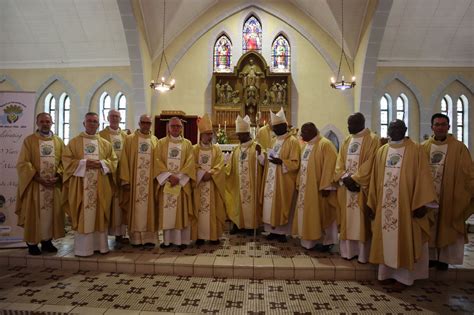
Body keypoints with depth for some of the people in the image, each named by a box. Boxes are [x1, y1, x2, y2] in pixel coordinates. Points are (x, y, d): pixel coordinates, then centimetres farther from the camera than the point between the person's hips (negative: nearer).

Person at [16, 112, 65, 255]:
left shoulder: (59, 141, 8)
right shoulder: (29, 140, 0)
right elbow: (22, 163, -6)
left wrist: (58, 176, -10)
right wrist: (38, 178, -16)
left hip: (54, 184, 3)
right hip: (34, 184, -3)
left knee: (51, 212, 7)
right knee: (34, 213, 2)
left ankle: (47, 241, 18)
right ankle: (32, 243, 13)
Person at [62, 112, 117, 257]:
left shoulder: (105, 143, 11)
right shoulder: (74, 142, 5)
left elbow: (113, 160, 8)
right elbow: (66, 159, -2)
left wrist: (101, 163, -10)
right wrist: (84, 163, -15)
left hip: (100, 186, 3)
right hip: (80, 185, -2)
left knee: (99, 215, 6)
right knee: (82, 216, -1)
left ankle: (100, 245, 15)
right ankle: (82, 247, 7)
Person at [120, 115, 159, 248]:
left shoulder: (155, 141, 10)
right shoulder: (130, 139, 4)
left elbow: (158, 161, 7)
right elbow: (124, 161, -1)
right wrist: (125, 180, -8)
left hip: (150, 180, 2)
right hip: (134, 180, -1)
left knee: (149, 207, 3)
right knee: (135, 207, 1)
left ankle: (149, 237, 9)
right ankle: (135, 237, 9)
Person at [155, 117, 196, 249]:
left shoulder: (187, 144, 7)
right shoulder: (161, 143, 8)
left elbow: (190, 164, -1)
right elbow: (158, 161, -1)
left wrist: (178, 177, -13)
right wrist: (169, 176, -13)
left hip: (182, 183, 0)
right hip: (166, 182, 1)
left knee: (182, 211, 0)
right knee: (166, 211, 2)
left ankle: (182, 240, 6)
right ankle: (167, 239, 11)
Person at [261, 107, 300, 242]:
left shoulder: (293, 141, -9)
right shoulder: (274, 141, 15)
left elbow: (295, 163, -15)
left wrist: (280, 161, -28)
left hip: (284, 182, -7)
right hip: (271, 180, 7)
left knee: (282, 205, -1)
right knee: (270, 205, 9)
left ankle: (282, 232, 11)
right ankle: (274, 230, 19)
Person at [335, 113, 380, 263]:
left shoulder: (373, 140, -6)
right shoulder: (347, 140, 13)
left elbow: (370, 164, -15)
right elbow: (340, 162, 7)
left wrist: (354, 179, -17)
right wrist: (344, 178, -9)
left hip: (362, 187, -6)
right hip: (346, 186, 6)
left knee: (361, 221, 1)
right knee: (347, 219, 9)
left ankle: (363, 254, 11)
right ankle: (348, 250, 19)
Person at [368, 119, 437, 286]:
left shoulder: (416, 150, -2)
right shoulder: (381, 151, 10)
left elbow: (422, 177, -7)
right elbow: (375, 179, 10)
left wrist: (420, 204, -14)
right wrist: (372, 204, 7)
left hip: (406, 205, -4)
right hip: (385, 205, 4)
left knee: (404, 238, 4)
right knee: (386, 238, 9)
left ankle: (404, 274, 16)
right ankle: (387, 272, 20)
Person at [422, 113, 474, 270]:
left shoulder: (459, 147, -3)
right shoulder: (423, 147, 3)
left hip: (449, 197, -2)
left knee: (446, 227, 7)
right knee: (429, 227, 10)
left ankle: (444, 259, 21)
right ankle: (431, 256, 23)